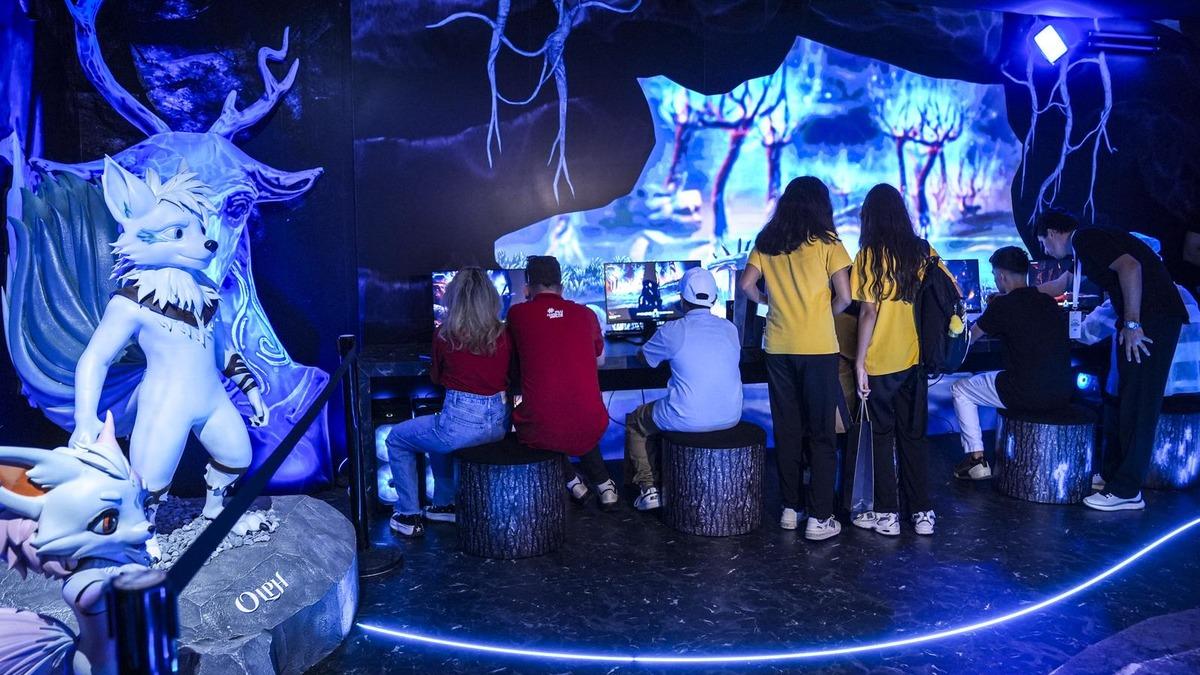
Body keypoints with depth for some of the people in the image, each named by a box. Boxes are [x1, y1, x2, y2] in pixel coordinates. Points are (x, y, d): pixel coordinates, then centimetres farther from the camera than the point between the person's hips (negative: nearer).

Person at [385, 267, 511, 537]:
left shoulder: (445, 335, -8)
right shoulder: (503, 335, 1)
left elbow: (436, 378, 9)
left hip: (462, 423, -5)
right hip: (499, 422, 6)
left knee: (397, 439, 22)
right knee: (439, 429, 37)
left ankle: (408, 516, 21)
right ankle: (445, 504, 41)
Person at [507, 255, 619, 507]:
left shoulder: (517, 314, -2)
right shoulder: (586, 314, 4)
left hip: (540, 431, -2)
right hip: (590, 427, 2)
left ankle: (571, 480, 27)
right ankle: (603, 483, 30)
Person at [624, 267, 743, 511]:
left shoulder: (673, 331, -8)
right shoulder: (730, 329, 5)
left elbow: (643, 356, 10)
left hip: (687, 419, -5)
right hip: (730, 417, 5)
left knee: (635, 422, 23)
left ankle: (649, 487, 16)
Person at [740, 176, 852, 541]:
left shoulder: (766, 242, 6)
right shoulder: (826, 242, -4)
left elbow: (746, 285, 4)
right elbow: (844, 296, -8)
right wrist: (826, 313, 10)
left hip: (778, 347, 4)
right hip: (818, 347, -4)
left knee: (787, 430, 13)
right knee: (821, 433, 3)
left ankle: (790, 508, 21)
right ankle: (819, 518, 5)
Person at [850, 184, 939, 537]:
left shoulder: (869, 255, -10)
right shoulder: (924, 252, 3)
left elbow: (868, 312, -14)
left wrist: (859, 362, -9)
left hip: (880, 362, -4)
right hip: (915, 360, 4)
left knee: (882, 437, 8)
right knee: (915, 435, 14)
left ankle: (886, 514, 14)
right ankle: (922, 513, 19)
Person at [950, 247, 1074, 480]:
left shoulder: (1003, 306, -8)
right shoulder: (1050, 303, 8)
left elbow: (969, 338, 6)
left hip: (1026, 395, -6)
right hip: (1062, 395, 6)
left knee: (960, 389, 16)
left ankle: (976, 459, 12)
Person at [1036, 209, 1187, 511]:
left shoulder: (1086, 239, -8)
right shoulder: (1085, 246, 22)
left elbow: (1130, 267, -24)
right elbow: (1059, 286, 37)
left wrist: (1132, 323, -24)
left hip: (1152, 320, -10)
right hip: (1144, 321, 10)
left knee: (1138, 404, -8)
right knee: (1128, 400, 14)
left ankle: (1127, 491, -6)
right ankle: (1117, 472, 22)